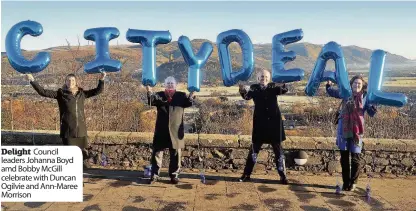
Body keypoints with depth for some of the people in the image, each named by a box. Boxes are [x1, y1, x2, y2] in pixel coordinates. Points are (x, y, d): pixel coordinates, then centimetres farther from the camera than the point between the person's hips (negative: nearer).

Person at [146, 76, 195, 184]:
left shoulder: (181, 95, 7)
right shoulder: (159, 95, 9)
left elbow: (188, 103, -10)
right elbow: (151, 102, -9)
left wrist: (191, 95, -31)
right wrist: (149, 93, -29)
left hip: (175, 130, 0)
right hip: (161, 130, 1)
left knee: (175, 154, 7)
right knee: (157, 152, 4)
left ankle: (174, 175, 18)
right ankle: (154, 175, 13)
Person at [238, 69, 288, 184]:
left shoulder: (273, 86, 6)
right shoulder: (254, 88, 3)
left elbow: (284, 90, -9)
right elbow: (247, 96, -13)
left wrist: (284, 83, -32)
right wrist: (243, 91, -35)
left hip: (274, 122, 1)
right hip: (260, 124, 0)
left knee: (278, 150, 5)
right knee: (254, 149, 6)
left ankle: (283, 176, 13)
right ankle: (246, 174, 16)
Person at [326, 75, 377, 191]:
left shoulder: (365, 97, -1)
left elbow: (371, 113, -3)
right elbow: (331, 92, 19)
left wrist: (374, 108, -23)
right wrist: (329, 85, 2)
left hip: (356, 130, -2)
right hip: (343, 129, 2)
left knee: (355, 158, 2)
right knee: (344, 157, 9)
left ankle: (353, 182, 19)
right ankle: (346, 182, 22)